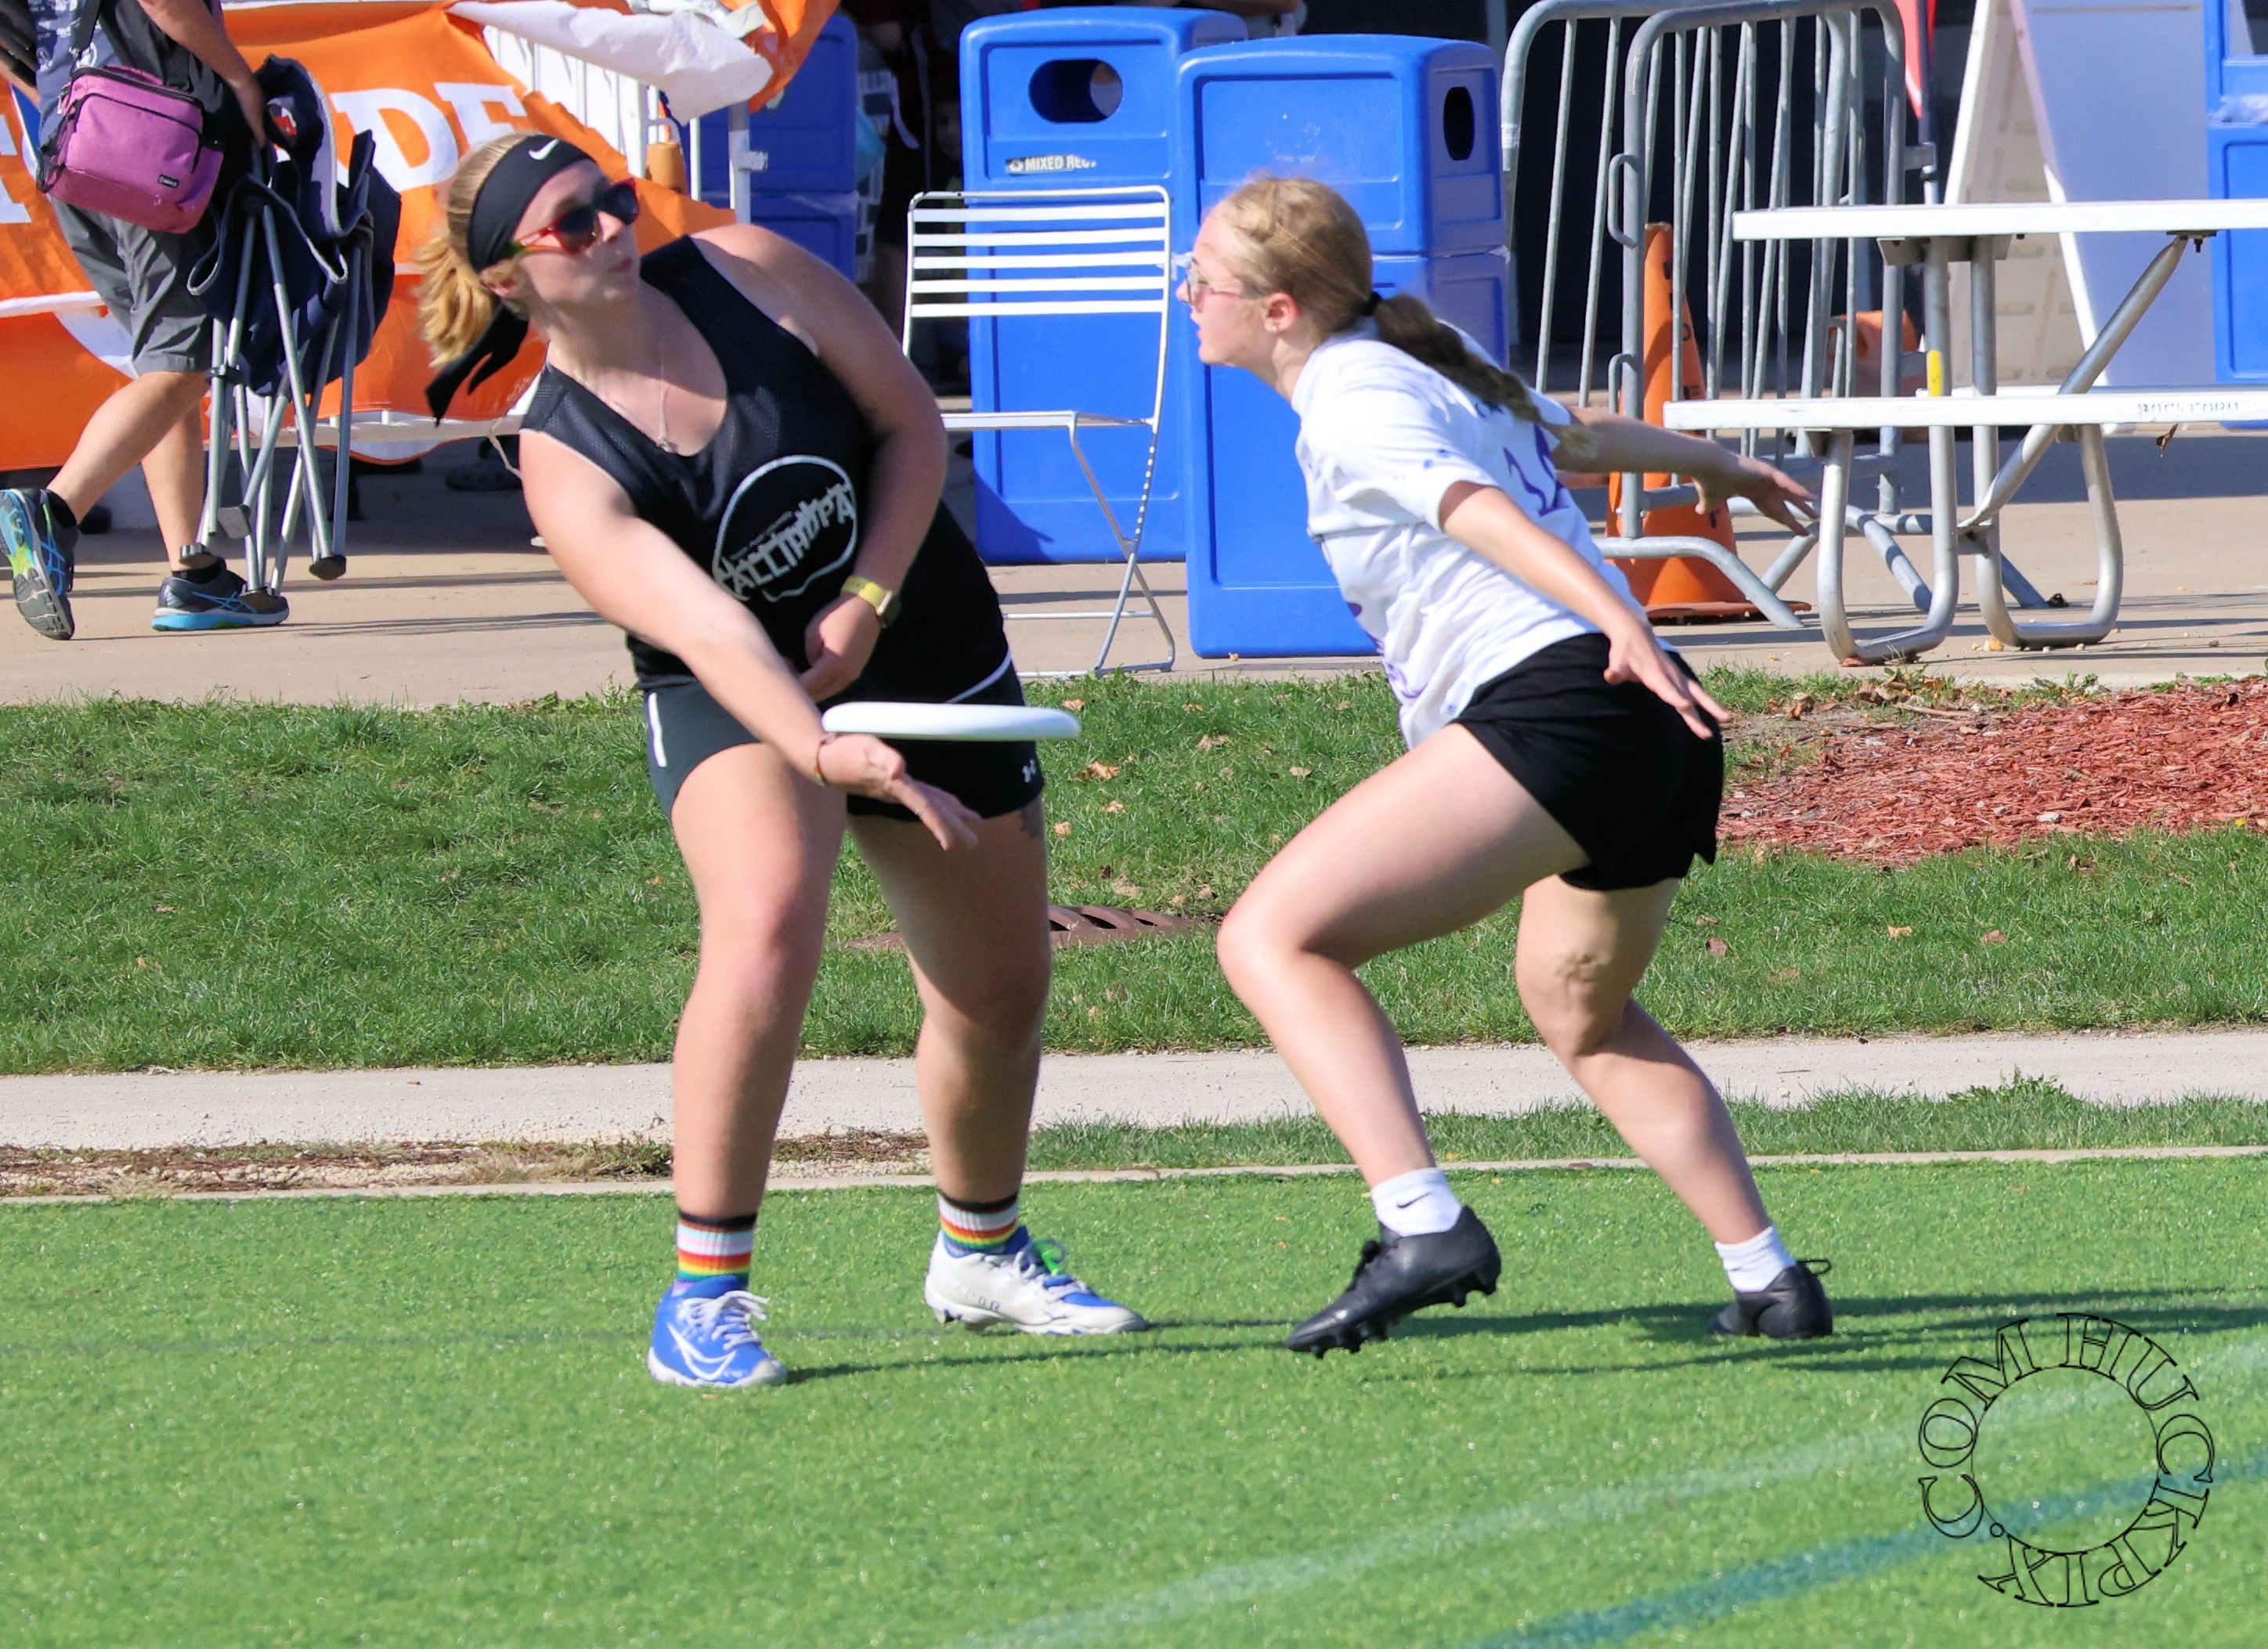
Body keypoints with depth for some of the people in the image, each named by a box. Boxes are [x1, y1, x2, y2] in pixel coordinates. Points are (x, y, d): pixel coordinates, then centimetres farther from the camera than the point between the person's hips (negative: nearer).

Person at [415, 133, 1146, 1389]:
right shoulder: (565, 464, -20)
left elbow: (912, 424, -4)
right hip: (736, 699, -4)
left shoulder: (745, 273, -12)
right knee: (766, 919, -33)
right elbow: (701, 626, -34)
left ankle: (981, 1253, 39)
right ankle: (705, 1292, -25)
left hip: (928, 657, 4)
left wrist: (865, 602, -17)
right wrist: (821, 753, -50)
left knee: (1000, 988, 10)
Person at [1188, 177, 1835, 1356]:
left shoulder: (1351, 399, -3)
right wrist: (1711, 463, 63)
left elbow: (1489, 515, -20)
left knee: (1275, 937, -18)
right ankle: (1768, 1281, 30)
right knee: (1581, 1009, 34)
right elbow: (1583, 436, 43)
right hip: (1666, 736, 10)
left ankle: (1423, 1226, -35)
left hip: (1556, 703, -10)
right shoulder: (1436, 373, 24)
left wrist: (1622, 627, -35)